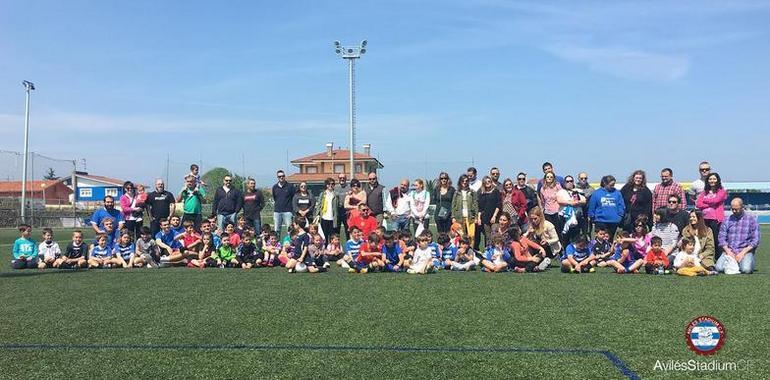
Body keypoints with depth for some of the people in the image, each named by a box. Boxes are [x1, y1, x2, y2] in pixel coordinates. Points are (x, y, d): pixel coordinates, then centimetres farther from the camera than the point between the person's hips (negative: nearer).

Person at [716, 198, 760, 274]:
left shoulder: (751, 219, 5)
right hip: (729, 251, 2)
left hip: (745, 251, -2)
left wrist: (743, 252, -12)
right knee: (719, 268, -23)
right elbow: (721, 238, 7)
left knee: (746, 269, -30)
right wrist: (728, 251, -10)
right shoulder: (727, 220, 13)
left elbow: (755, 240, -1)